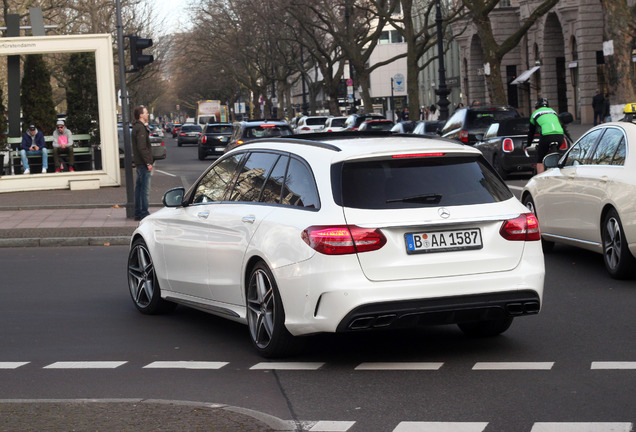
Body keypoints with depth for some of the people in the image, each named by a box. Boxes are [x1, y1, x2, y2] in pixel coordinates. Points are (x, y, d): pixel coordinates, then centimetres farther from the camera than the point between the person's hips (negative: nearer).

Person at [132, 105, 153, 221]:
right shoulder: (140, 128, -16)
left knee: (139, 188, 13)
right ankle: (144, 213, -5)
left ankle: (138, 213, 18)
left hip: (139, 163, 10)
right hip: (143, 163, -10)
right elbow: (142, 148, -21)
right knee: (145, 189, -7)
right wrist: (148, 163, -19)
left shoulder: (137, 127, 16)